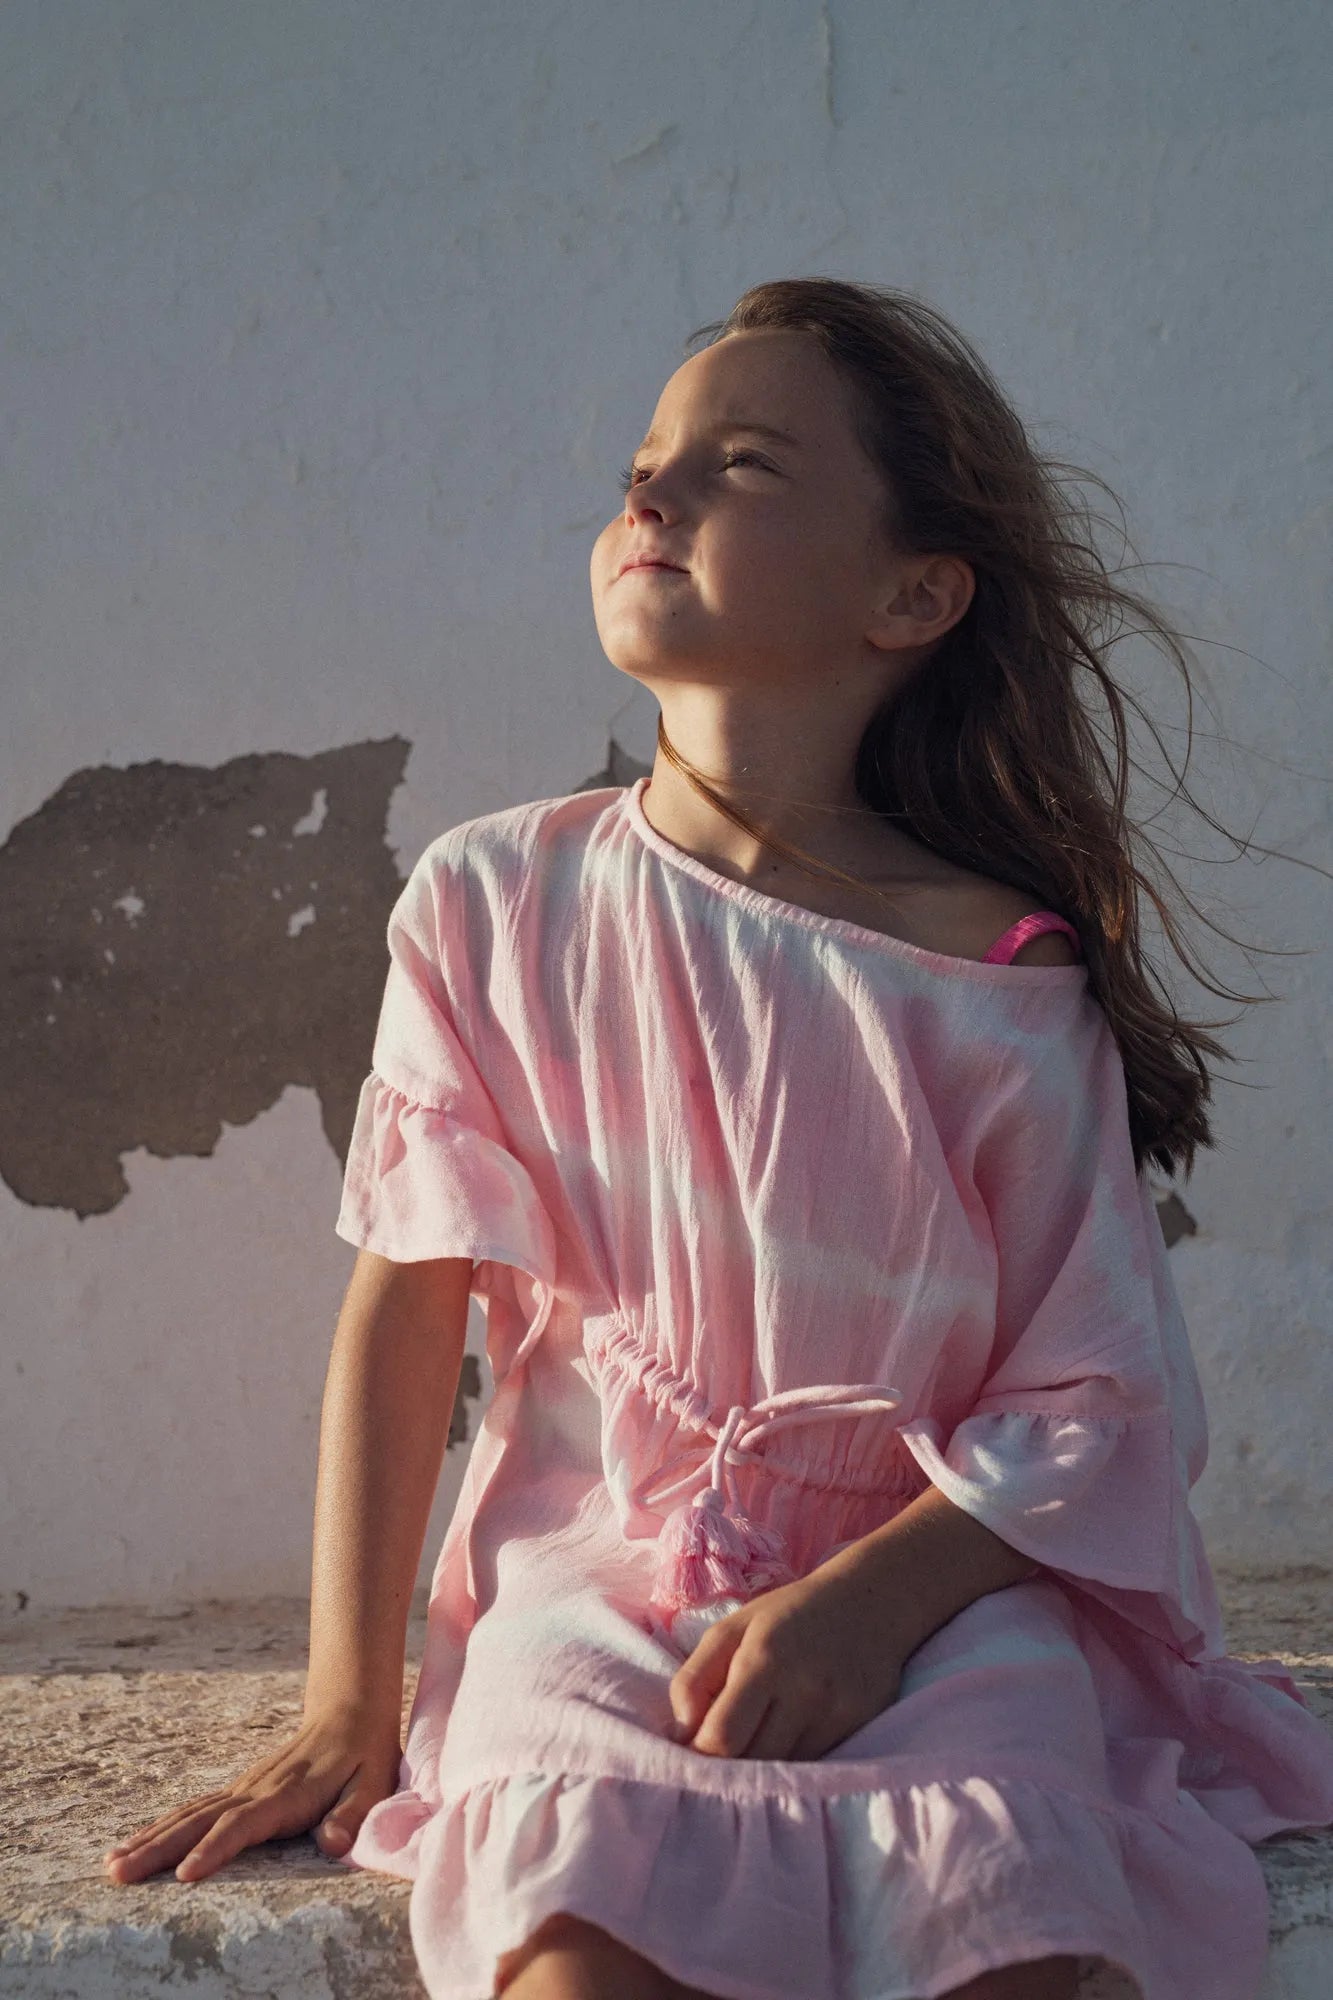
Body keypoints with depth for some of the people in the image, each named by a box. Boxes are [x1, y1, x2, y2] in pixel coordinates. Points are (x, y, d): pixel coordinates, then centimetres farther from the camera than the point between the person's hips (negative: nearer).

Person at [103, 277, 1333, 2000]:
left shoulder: (991, 969, -2)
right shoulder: (495, 902, 5)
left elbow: (1103, 1399, -2)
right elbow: (406, 1303, 5)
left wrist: (865, 1605, -18)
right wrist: (345, 1704, 1)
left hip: (934, 1585, 0)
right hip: (595, 1575, 1)